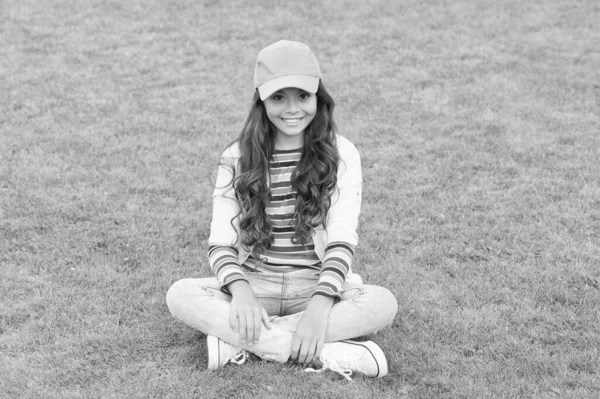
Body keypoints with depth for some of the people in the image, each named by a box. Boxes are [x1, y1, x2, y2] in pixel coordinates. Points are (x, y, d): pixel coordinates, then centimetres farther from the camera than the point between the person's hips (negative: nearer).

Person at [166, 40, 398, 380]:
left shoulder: (341, 155, -3)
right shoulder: (237, 159, 1)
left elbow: (342, 240, -11)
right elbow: (220, 243, -3)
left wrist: (320, 304, -28)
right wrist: (240, 291, -24)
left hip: (317, 286, -1)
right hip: (254, 285, 1)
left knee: (383, 303, -30)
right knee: (181, 295, -27)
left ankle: (237, 342, -28)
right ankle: (328, 353, -34)